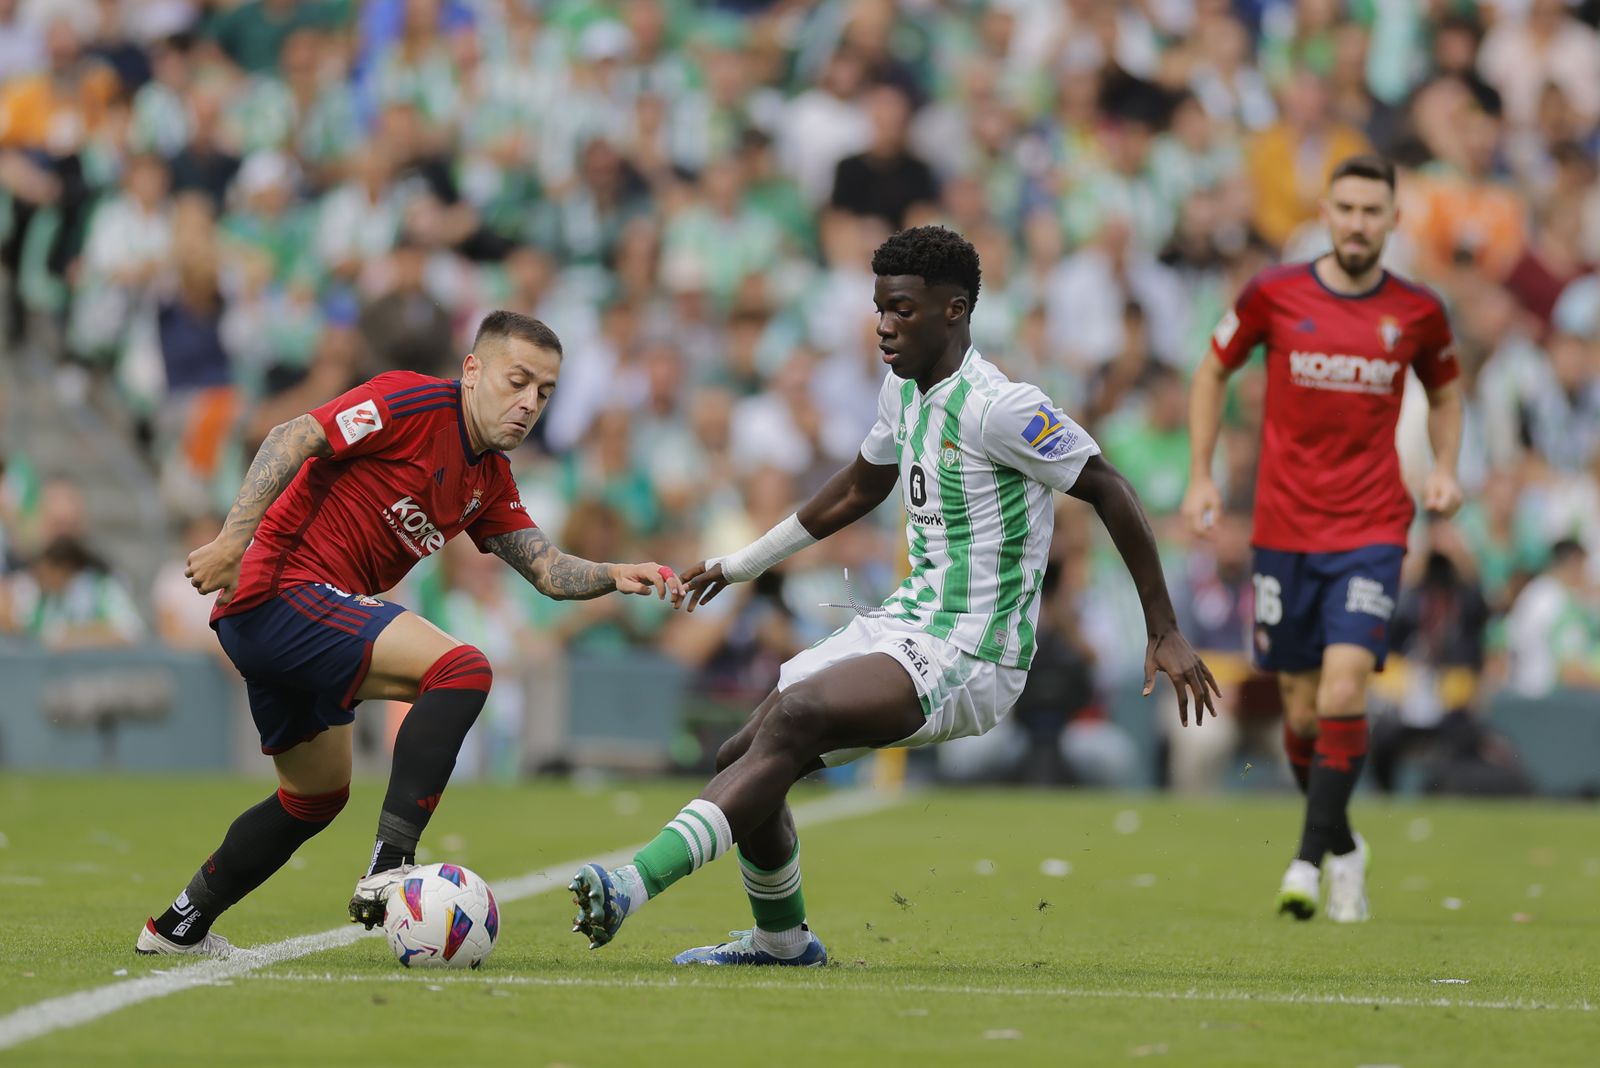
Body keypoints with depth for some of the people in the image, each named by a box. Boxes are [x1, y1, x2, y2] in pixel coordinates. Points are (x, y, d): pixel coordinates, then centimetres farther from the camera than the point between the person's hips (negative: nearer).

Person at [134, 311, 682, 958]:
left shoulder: (489, 479, 16)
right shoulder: (417, 403, -12)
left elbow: (548, 571, 12)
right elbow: (291, 440, -19)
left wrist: (614, 577, -8)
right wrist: (235, 539, -28)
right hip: (283, 591, -11)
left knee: (317, 797, 25)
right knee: (461, 669, -25)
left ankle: (180, 927, 38)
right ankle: (388, 868, -30)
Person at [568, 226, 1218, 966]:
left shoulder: (996, 406, -17)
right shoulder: (905, 388, 10)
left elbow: (1108, 491, -13)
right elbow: (858, 489, 28)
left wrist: (1165, 633, -11)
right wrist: (744, 564, 34)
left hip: (967, 658, -9)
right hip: (903, 625, 9)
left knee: (792, 717, -30)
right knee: (742, 760, 6)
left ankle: (634, 885, -40)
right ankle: (781, 939, 28)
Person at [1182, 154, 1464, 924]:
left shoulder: (1417, 313, 1)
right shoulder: (1274, 295, -2)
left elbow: (1445, 392, 19)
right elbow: (1213, 373, 12)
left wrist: (1444, 470, 3)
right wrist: (1200, 476, 5)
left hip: (1371, 532, -1)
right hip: (1283, 533, 1)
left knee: (1344, 689, -19)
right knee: (1301, 708, 6)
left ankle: (1310, 858, -12)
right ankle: (1344, 849, 28)